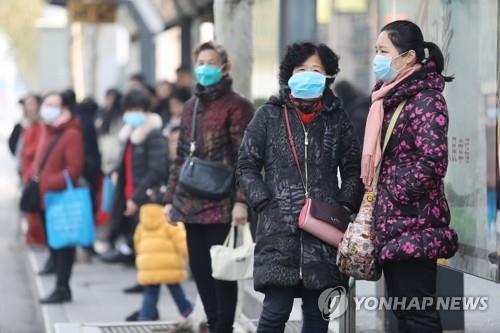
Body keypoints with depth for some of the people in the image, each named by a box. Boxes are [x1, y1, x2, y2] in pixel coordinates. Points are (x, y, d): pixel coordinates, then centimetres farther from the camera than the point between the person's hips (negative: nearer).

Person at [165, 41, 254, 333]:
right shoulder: (191, 106, 16)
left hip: (221, 203, -7)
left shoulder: (236, 106, -5)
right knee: (199, 268, 9)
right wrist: (171, 198, 15)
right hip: (191, 204, 7)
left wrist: (241, 200, -20)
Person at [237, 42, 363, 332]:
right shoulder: (269, 115, 6)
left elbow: (353, 172, 14)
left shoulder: (337, 119, 11)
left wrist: (343, 208, 0)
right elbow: (247, 166, 6)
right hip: (279, 232, -2)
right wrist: (266, 205, -5)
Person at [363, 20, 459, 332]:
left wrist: (393, 196, -15)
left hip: (414, 227, -9)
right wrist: (379, 204, 12)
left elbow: (433, 162, -22)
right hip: (394, 226, 9)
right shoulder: (392, 98, 16)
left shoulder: (426, 99, -12)